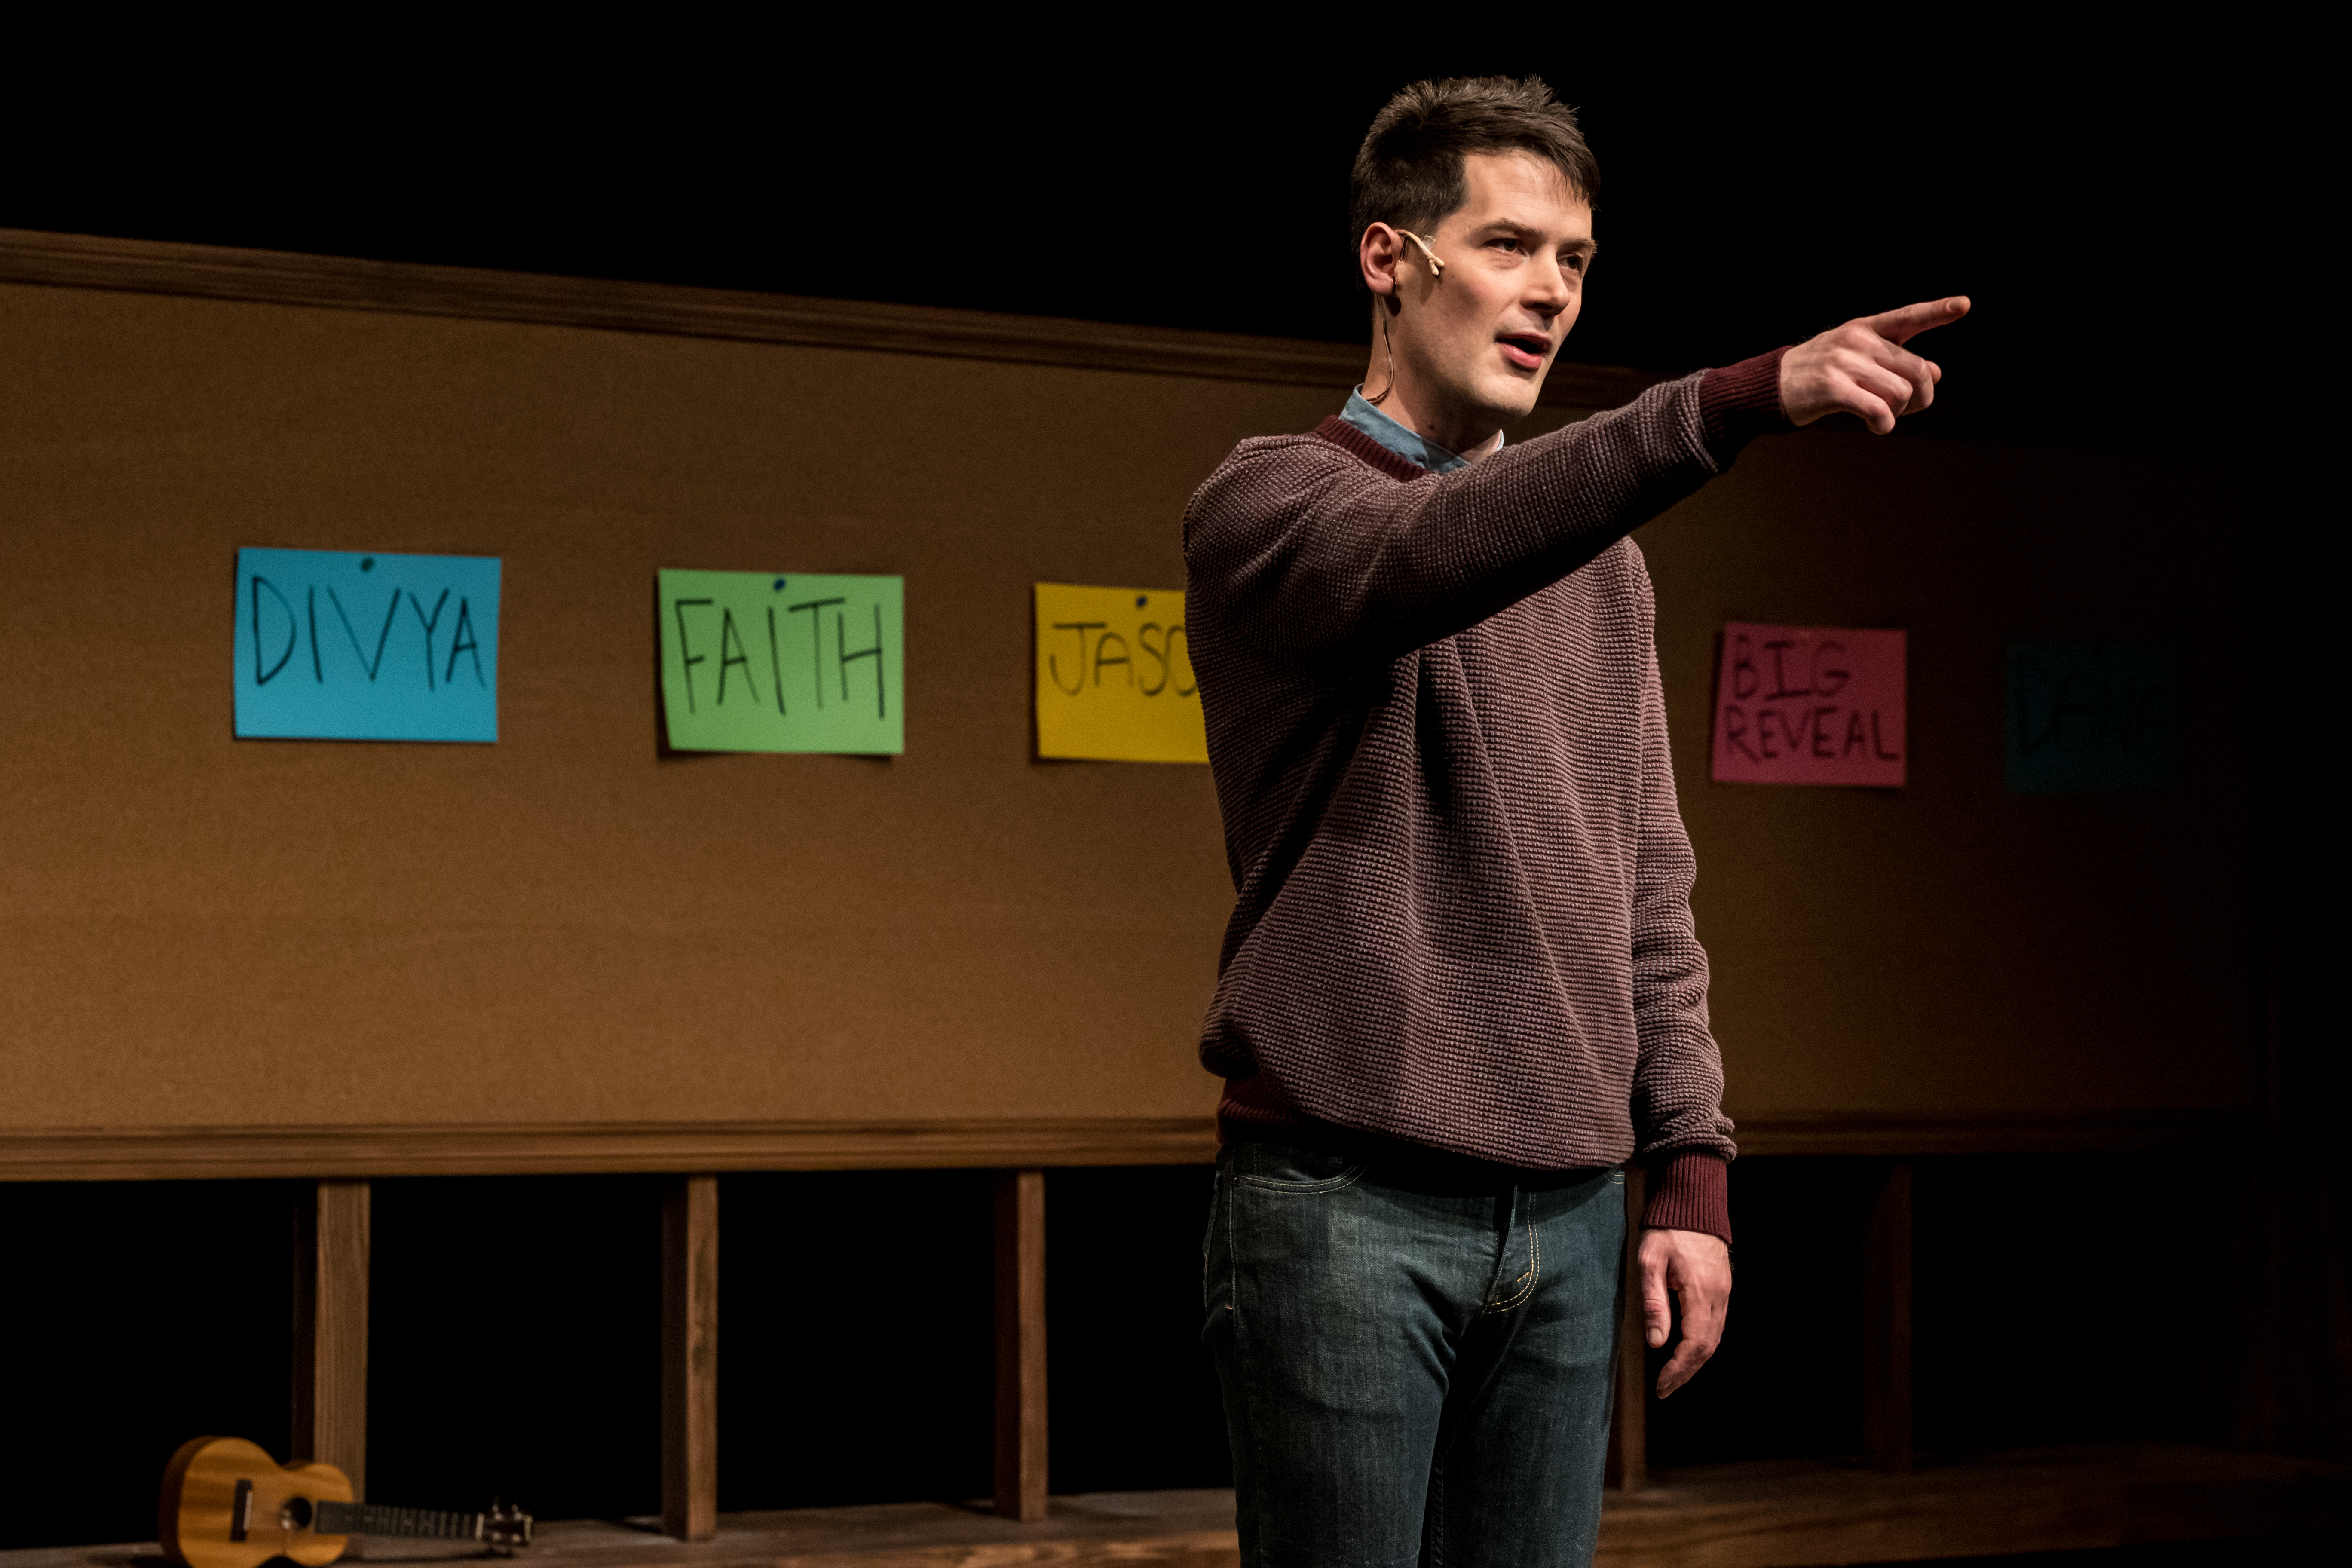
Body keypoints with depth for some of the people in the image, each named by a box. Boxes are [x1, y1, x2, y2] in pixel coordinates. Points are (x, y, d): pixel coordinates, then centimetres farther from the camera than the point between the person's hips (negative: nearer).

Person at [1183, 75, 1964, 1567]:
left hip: (1570, 1214, 6)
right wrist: (1744, 398, -39)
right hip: (1346, 1202, -5)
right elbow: (1436, 555, -27)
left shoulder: (1603, 560, 17)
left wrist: (1693, 1170, 8)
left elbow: (1647, 890, 18)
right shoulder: (1266, 501, -3)